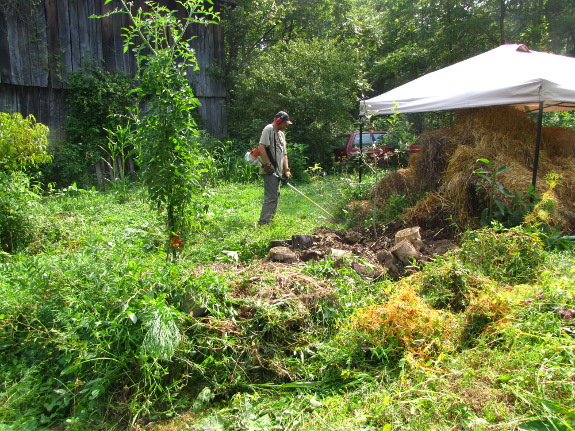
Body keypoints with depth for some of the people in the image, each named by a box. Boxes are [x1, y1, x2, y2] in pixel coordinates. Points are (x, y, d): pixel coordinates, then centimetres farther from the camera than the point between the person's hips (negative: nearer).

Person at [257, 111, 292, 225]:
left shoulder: (281, 134, 22)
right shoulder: (269, 129, -7)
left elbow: (284, 154, 21)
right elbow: (261, 147, -19)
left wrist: (286, 170, 12)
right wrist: (267, 164, -19)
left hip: (278, 171, 10)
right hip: (270, 171, -10)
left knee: (275, 196, 13)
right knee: (271, 197, -14)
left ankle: (270, 220, 21)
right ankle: (263, 222, -12)